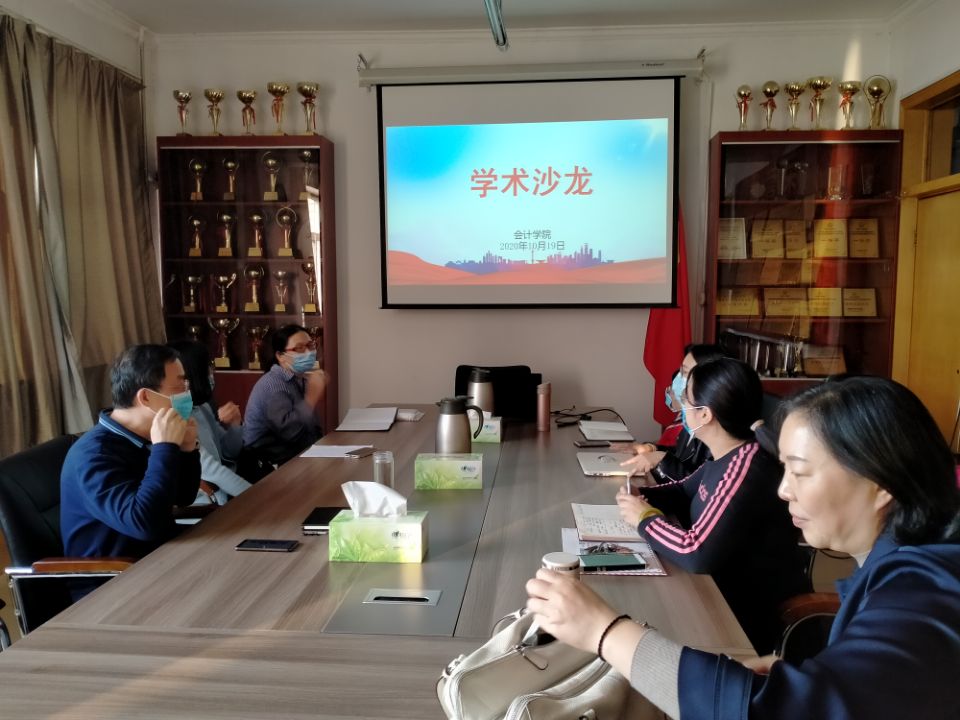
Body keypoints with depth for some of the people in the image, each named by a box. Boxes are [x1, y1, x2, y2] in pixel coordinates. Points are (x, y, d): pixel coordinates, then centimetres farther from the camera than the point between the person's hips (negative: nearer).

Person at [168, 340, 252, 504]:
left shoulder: (202, 407, 7)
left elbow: (230, 453, 14)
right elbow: (209, 468, -23)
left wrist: (235, 425, -5)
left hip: (226, 496, 7)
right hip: (204, 505, -7)